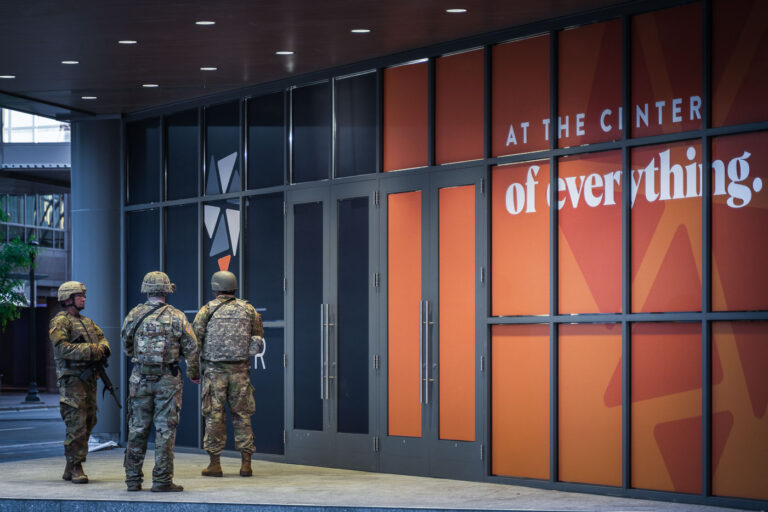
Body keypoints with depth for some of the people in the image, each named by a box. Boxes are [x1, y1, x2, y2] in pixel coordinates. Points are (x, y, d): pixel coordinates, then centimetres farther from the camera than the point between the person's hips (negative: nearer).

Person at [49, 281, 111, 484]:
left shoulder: (87, 321, 20)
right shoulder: (60, 322, -7)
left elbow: (102, 338, 17)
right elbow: (62, 348, -19)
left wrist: (103, 347, -8)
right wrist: (91, 350, -24)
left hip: (89, 379, 8)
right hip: (72, 379, -8)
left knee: (88, 422, 9)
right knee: (76, 425, -11)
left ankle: (70, 469, 16)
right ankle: (75, 468, -6)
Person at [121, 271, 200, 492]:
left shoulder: (134, 315, 2)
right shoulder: (176, 317, -4)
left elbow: (126, 347, 13)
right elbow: (191, 348, -2)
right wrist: (194, 374, 13)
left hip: (140, 378, 2)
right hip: (168, 379, -2)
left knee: (137, 429, 9)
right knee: (165, 429, 1)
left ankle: (133, 478, 13)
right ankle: (162, 480, 0)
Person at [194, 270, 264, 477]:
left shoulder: (207, 310, -2)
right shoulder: (248, 310, 5)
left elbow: (195, 339, -5)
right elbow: (259, 338, 9)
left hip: (214, 370, -2)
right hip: (240, 370, 2)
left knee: (214, 416, 4)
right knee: (242, 415, 8)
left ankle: (215, 463, 5)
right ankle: (246, 463, 5)